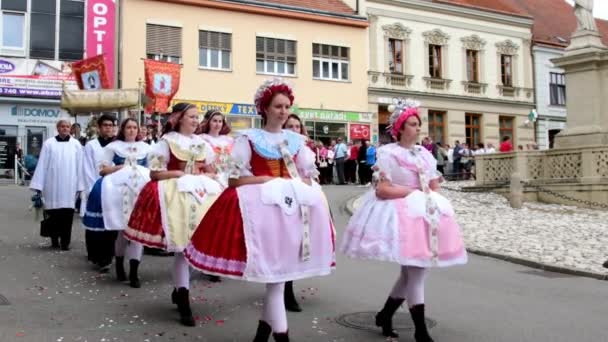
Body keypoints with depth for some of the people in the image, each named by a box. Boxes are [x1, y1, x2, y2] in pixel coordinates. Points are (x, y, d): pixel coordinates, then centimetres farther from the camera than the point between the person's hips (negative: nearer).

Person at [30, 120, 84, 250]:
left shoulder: (76, 144, 5)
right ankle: (54, 239, 22)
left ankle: (65, 242, 6)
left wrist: (79, 185, -2)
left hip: (69, 185, 0)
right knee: (53, 214, 7)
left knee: (67, 214, 0)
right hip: (52, 185, 0)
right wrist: (38, 185, -3)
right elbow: (42, 164, 1)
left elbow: (79, 165, 3)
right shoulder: (49, 143, 3)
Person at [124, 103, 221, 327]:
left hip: (201, 194, 5)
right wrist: (181, 174, -12)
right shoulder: (167, 141, 0)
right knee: (181, 245, -8)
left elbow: (212, 172, 20)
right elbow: (154, 173, -4)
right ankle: (183, 303, -2)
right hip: (175, 195, -5)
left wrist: (204, 177, -2)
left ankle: (179, 290, 25)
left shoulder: (202, 144, 14)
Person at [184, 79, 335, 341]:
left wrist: (296, 187, -6)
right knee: (273, 270, -7)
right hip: (261, 204, -5)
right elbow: (235, 179, -6)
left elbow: (309, 177, 15)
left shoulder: (297, 140, 12)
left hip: (294, 205, 5)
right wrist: (268, 180, -13)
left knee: (282, 268, 6)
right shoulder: (249, 138, -1)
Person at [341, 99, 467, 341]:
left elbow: (434, 188, 17)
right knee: (415, 272, -8)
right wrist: (414, 191, -10)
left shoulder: (425, 154, 12)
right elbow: (382, 190, -16)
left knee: (412, 272, 10)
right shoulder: (388, 153, -9)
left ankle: (385, 314, 28)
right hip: (400, 214, -7)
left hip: (424, 214, 7)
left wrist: (428, 197, -4)